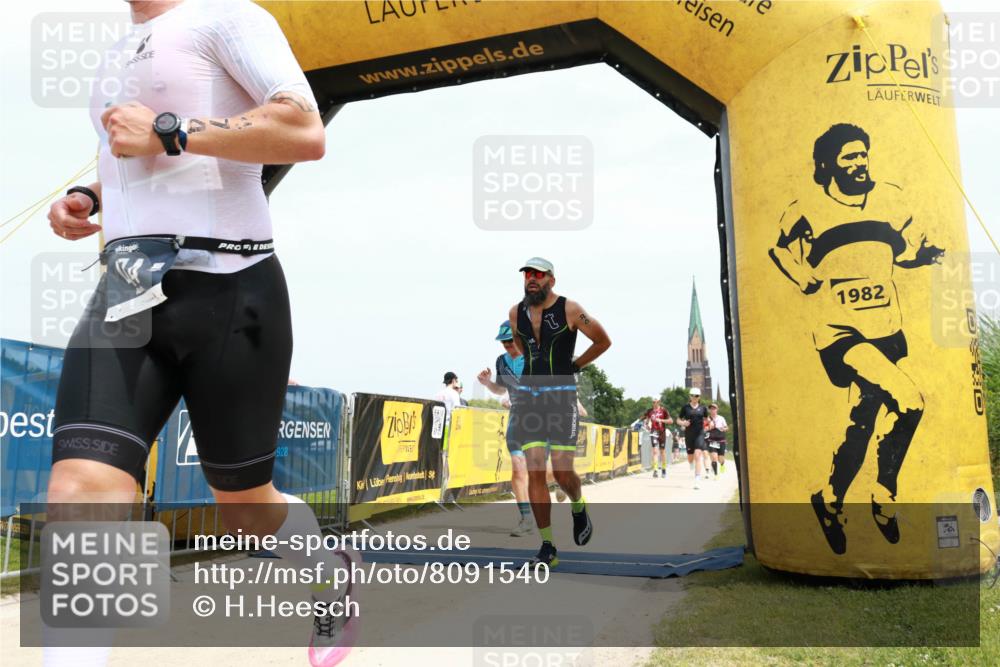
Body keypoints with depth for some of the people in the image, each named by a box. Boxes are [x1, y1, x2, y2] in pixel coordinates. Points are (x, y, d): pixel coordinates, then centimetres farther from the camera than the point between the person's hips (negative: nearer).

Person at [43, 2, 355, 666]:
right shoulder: (122, 55, 23)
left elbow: (306, 133, -17)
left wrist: (167, 132, -15)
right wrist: (87, 199, 16)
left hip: (225, 288, -6)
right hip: (126, 294, 7)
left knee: (245, 502, 9)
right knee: (79, 492, -13)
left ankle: (335, 580, 41)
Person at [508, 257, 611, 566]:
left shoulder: (570, 309, -8)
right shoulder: (516, 312, 5)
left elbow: (603, 341, 4)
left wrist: (574, 366, 9)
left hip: (562, 396, -3)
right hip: (528, 396, 3)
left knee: (562, 473, -7)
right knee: (535, 473, -4)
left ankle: (578, 508, 30)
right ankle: (547, 547, 4)